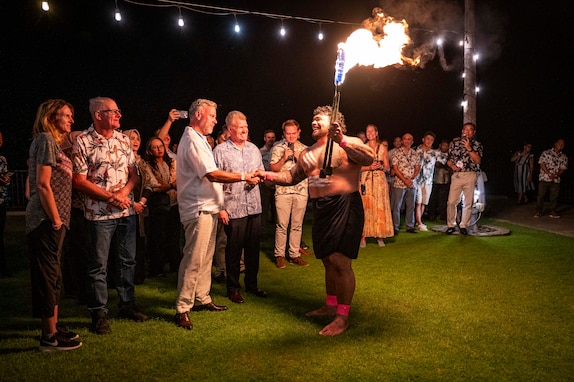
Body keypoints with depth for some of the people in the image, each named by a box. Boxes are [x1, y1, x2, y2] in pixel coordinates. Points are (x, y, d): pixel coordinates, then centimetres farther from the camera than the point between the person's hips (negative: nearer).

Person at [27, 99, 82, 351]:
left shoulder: (54, 142, 18)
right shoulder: (45, 140, -10)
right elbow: (43, 184, -17)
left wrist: (59, 220, 14)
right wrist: (56, 220, -16)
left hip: (54, 220, 10)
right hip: (46, 220, -10)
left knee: (52, 275, 15)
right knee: (47, 275, -3)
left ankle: (53, 328, 26)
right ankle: (49, 337, 5)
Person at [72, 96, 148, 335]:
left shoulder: (123, 139, 10)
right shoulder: (83, 141, -7)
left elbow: (134, 173, 11)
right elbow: (79, 180, -10)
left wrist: (123, 192, -8)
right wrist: (110, 197, -13)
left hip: (127, 211, 5)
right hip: (99, 213, -5)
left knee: (127, 260, 13)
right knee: (98, 265, 3)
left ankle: (127, 304, 28)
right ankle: (99, 313, 15)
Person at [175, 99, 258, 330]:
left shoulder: (198, 139, 20)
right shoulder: (192, 141, -14)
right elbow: (212, 174, -21)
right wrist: (244, 177, -15)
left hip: (207, 208, 11)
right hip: (198, 209, -11)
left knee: (205, 257, 15)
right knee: (193, 259, -8)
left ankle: (202, 299, 25)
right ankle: (182, 309, -1)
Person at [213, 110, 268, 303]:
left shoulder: (253, 149, 13)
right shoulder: (220, 151, -6)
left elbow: (261, 172, 22)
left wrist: (257, 177, -3)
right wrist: (220, 208, -14)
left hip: (254, 207, 5)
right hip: (233, 209, -5)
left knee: (253, 248, 12)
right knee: (234, 250, 4)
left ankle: (252, 284, 28)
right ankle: (233, 288, 18)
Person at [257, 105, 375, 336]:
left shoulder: (349, 144, -5)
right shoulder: (308, 153, 18)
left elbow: (369, 158, -25)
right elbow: (292, 176, 22)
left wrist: (341, 141, -34)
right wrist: (269, 176, 7)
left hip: (344, 208, -8)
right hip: (321, 211, 8)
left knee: (340, 262, -8)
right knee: (328, 261, 17)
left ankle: (343, 316, 2)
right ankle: (331, 306, 32)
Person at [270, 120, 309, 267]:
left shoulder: (305, 149, 11)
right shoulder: (278, 148, 5)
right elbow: (272, 169, 1)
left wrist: (300, 159, -8)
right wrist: (284, 158, -12)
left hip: (301, 190, 2)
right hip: (283, 190, -2)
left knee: (297, 225, 7)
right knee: (282, 225, -2)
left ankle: (295, 255, 15)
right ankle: (279, 255, 9)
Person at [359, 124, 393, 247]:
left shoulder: (382, 148, 10)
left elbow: (387, 167, 11)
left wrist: (380, 166, -10)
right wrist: (370, 167, -12)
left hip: (380, 180, 1)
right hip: (366, 180, -1)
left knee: (380, 208, -2)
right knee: (366, 207, -6)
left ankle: (380, 236, 4)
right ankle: (363, 236, -3)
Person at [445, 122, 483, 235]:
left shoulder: (477, 145, 8)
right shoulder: (454, 142, 12)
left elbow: (478, 160, -6)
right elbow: (449, 159, 13)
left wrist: (469, 148, -14)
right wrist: (452, 165, -7)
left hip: (470, 176, 0)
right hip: (456, 175, 0)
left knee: (468, 202, 2)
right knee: (451, 201, -6)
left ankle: (464, 226, 13)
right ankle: (451, 225, 6)